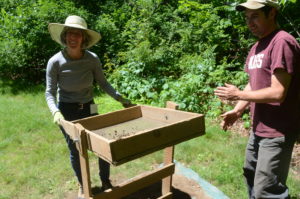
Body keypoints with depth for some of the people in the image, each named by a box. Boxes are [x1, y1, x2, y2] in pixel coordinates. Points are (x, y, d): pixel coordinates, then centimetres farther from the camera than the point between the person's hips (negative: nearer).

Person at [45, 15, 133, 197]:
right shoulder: (55, 62, -17)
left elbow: (103, 83, -1)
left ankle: (106, 182, 28)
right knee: (75, 151, 10)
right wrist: (55, 112, -28)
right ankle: (82, 186, 35)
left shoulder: (92, 59, -13)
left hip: (88, 108, 2)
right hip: (67, 110, -2)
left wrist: (121, 98, -9)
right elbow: (50, 93, -12)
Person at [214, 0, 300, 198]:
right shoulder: (256, 47, 11)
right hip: (258, 129, 9)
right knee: (251, 174, 24)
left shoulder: (282, 42, -18)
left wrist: (239, 94, -13)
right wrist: (238, 110, 2)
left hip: (277, 132, -9)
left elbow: (278, 93, -23)